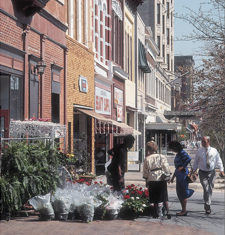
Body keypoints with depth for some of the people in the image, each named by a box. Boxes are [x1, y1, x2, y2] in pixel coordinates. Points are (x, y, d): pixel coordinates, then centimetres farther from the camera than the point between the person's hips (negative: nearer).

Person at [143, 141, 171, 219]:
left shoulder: (147, 159, -3)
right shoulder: (162, 157, -3)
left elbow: (145, 171, 3)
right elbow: (166, 169, -1)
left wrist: (146, 180, 13)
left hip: (152, 180, 0)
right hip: (162, 180, 0)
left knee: (155, 198, 11)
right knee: (164, 198, 6)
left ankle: (156, 213, 15)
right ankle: (167, 212, -4)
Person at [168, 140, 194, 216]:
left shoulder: (182, 152, -11)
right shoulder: (177, 154, 17)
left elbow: (189, 159, -29)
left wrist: (182, 167, -20)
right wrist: (172, 177, 24)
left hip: (183, 174, -10)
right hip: (179, 175, 10)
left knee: (182, 193, -5)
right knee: (179, 193, 11)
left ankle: (184, 211, -1)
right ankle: (183, 210, 17)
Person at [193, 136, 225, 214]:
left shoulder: (214, 151, 0)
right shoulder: (199, 151, 0)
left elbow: (219, 161, 4)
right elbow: (196, 162, 5)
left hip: (212, 172, 2)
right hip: (203, 173, -2)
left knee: (210, 189, 10)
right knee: (206, 189, -14)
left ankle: (207, 206, 27)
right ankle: (208, 207, -10)